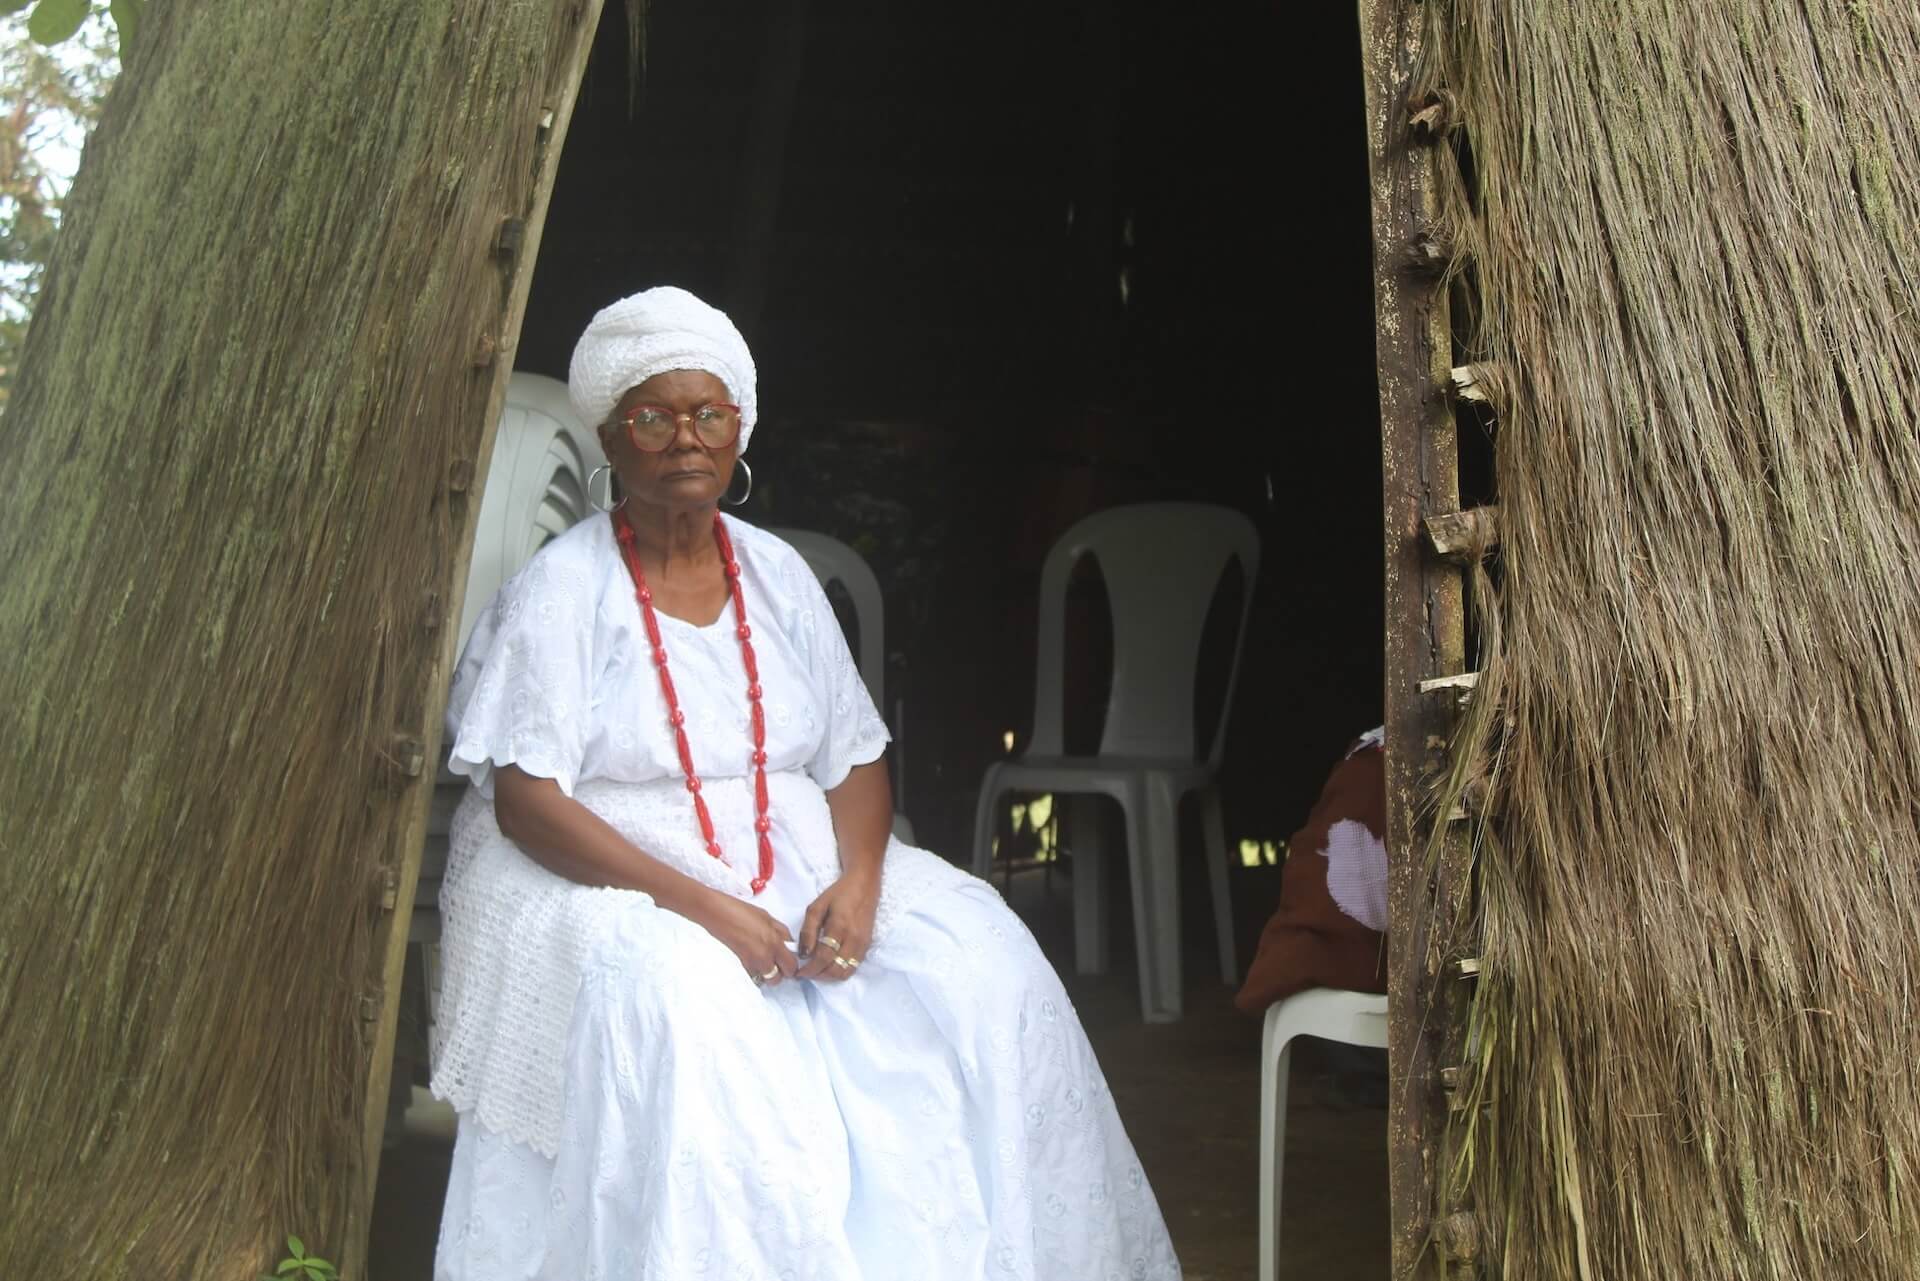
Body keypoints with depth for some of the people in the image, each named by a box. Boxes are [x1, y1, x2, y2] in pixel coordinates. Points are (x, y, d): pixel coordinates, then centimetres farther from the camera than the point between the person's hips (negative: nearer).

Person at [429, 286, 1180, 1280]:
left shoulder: (777, 576, 9)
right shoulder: (561, 589, -5)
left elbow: (855, 761, 8)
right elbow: (525, 801, -12)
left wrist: (857, 882, -13)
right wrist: (698, 905, -22)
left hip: (797, 875, 4)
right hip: (612, 887, -4)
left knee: (984, 958, -13)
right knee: (672, 995, -36)